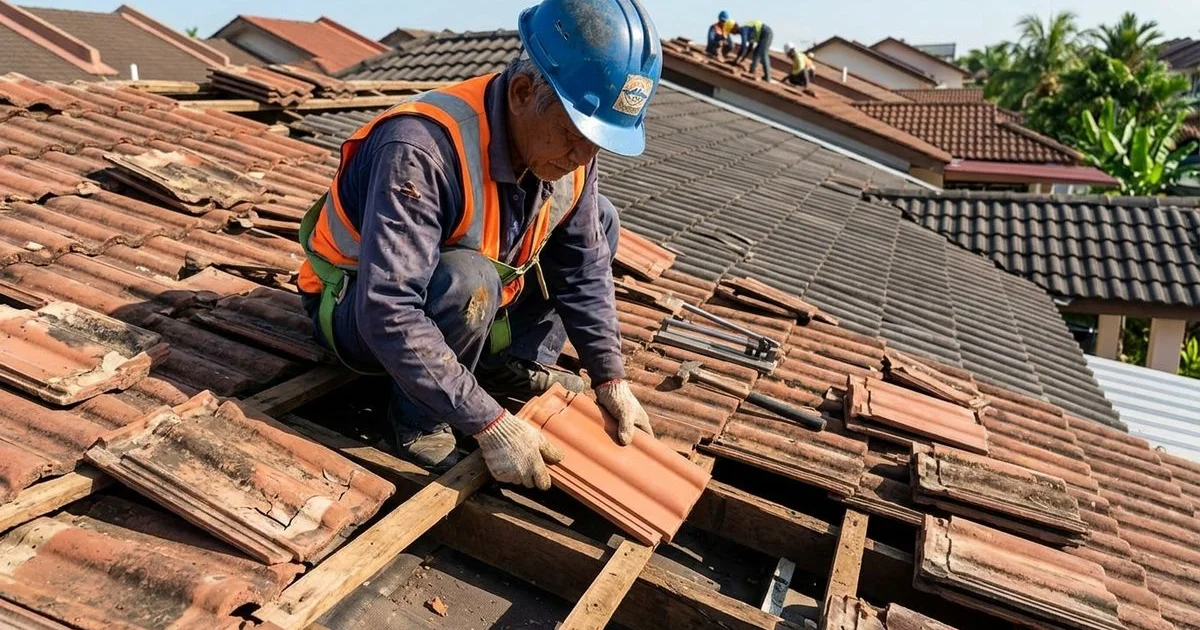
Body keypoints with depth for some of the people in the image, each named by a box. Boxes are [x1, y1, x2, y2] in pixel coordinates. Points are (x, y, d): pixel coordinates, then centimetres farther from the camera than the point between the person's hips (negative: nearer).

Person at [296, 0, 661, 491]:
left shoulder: (567, 147, -15)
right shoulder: (423, 148, -37)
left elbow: (584, 268, -5)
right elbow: (389, 316, -40)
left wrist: (610, 378, -9)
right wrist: (490, 424, -38)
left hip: (455, 301, 7)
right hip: (359, 313, -6)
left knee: (599, 220, 0)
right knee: (465, 281, -39)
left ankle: (518, 363, 2)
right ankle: (419, 421, -14)